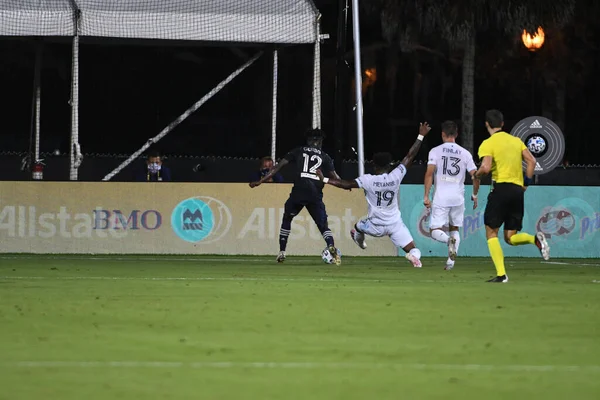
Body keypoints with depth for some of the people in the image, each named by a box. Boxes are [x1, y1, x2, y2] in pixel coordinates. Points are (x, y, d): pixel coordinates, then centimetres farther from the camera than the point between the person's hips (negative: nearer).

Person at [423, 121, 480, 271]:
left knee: (435, 231, 3)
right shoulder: (465, 153, 5)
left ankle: (449, 240, -30)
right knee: (454, 228, 19)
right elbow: (475, 176, 2)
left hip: (440, 197, -3)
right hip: (458, 197, 3)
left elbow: (429, 173, -11)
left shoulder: (435, 151, -1)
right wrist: (475, 195, 17)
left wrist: (426, 196, -9)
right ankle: (451, 261, 5)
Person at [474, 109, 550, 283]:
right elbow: (532, 161, 8)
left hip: (501, 188, -6)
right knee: (510, 237, 12)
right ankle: (535, 239, -18)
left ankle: (501, 274, -9)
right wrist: (526, 183, 15)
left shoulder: (488, 144, -3)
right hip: (518, 190, 6)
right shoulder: (516, 140, 15)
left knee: (491, 233, 3)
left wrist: (477, 175, 5)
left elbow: (486, 167, -16)